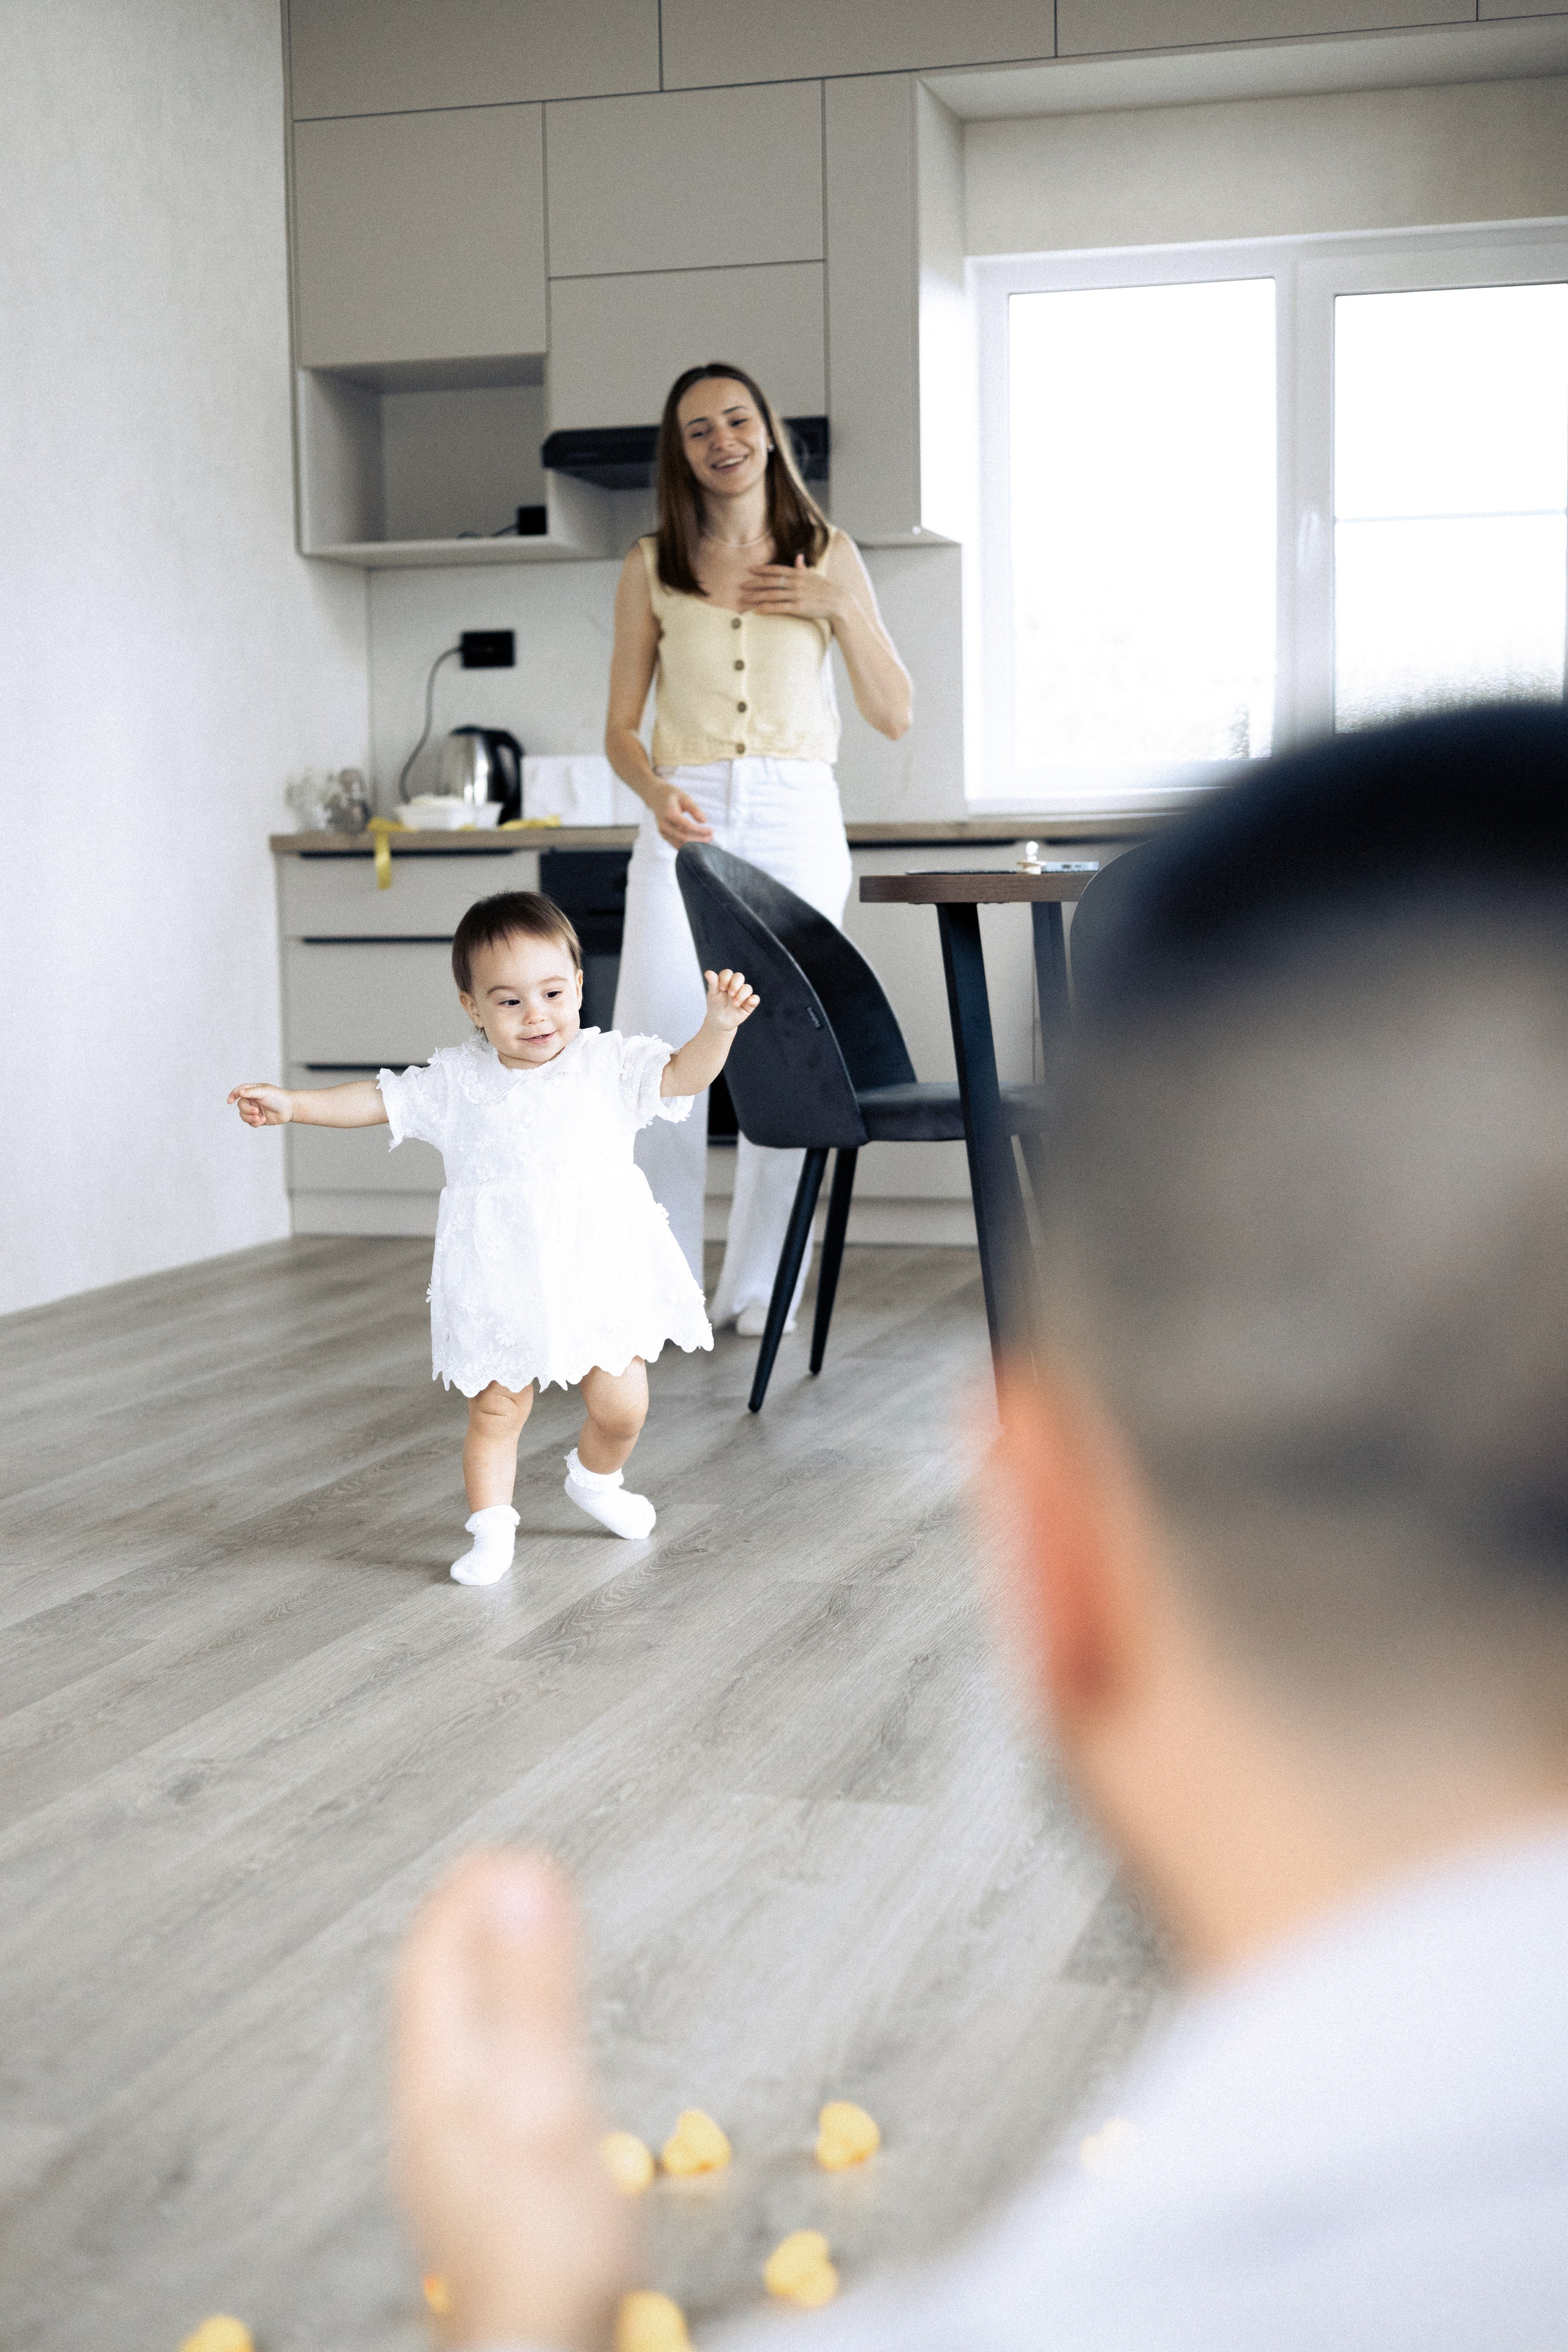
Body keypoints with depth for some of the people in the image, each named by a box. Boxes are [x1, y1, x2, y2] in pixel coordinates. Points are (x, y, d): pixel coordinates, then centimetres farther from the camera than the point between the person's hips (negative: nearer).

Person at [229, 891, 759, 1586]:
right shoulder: (457, 1081, 0)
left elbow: (682, 1076, -11)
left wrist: (719, 1025, -28)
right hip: (499, 1286, 0)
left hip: (598, 1273, 0)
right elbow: (376, 1099, 4)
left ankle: (594, 1479, 36)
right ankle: (490, 1531, 17)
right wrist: (289, 1103, -4)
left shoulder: (608, 1065, -3)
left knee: (621, 1407, 5)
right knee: (495, 1411, 3)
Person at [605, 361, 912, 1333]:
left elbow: (895, 715, 7)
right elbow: (621, 727, 9)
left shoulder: (828, 556, 9)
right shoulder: (653, 567, 9)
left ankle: (762, 1282, 12)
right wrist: (656, 793, -12)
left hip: (797, 819, 0)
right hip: (687, 824, 0)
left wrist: (840, 608, -5)